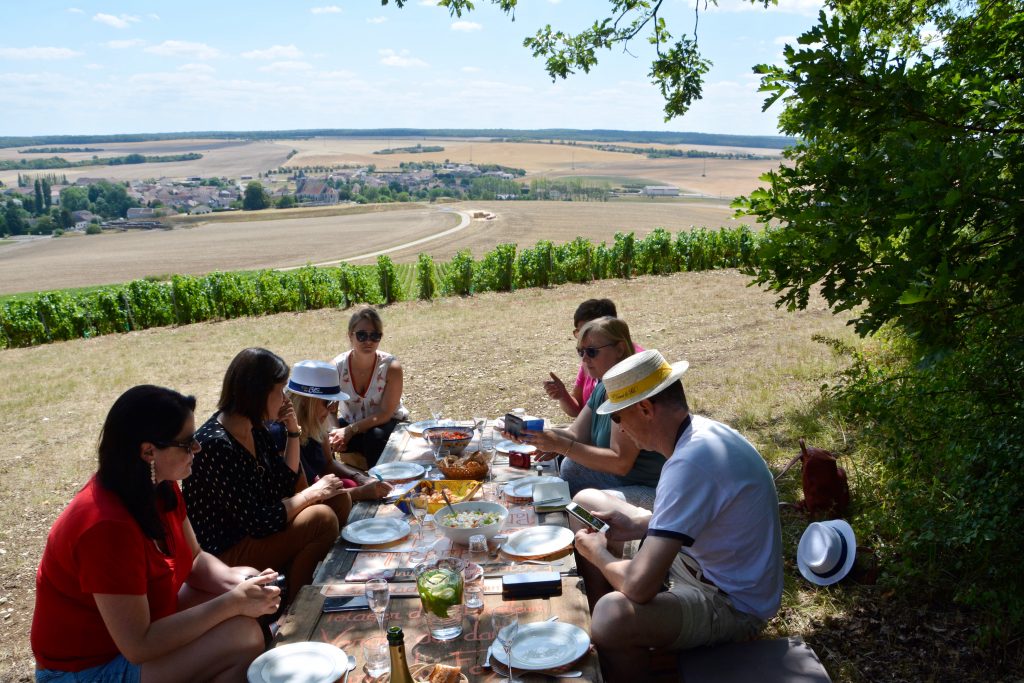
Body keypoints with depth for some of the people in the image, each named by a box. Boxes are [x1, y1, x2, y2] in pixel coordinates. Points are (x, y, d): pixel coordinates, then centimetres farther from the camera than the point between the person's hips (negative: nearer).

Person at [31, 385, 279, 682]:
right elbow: (139, 646, -29)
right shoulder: (108, 526, -32)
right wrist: (232, 603, -26)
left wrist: (232, 580, -15)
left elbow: (195, 559, 6)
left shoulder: (160, 487, -6)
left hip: (139, 621, 9)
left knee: (246, 581, -1)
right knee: (243, 637, -22)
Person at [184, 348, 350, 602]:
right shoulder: (216, 446, -27)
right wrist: (313, 493, -15)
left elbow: (286, 484, 7)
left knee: (339, 500, 3)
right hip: (225, 553, -9)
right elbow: (256, 523, -26)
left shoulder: (256, 428, 0)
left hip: (253, 530, 9)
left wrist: (293, 430, -4)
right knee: (322, 519, -21)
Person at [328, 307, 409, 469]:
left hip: (387, 423, -2)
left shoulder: (391, 367, -22)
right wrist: (336, 433, -34)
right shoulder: (337, 366, -16)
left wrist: (350, 430, -32)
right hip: (350, 423, 2)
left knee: (375, 436, -34)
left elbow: (385, 414, -21)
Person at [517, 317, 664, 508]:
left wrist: (561, 445, -28)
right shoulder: (603, 387, 7)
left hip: (652, 491, -9)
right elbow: (575, 434, 4)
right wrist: (535, 433, -13)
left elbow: (620, 462, -26)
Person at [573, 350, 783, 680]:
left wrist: (596, 553, -13)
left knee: (613, 614, -37)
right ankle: (599, 648, 23)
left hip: (732, 604, -10)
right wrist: (640, 523, 0)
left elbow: (639, 586, -34)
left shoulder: (691, 462, -32)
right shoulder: (700, 430, -3)